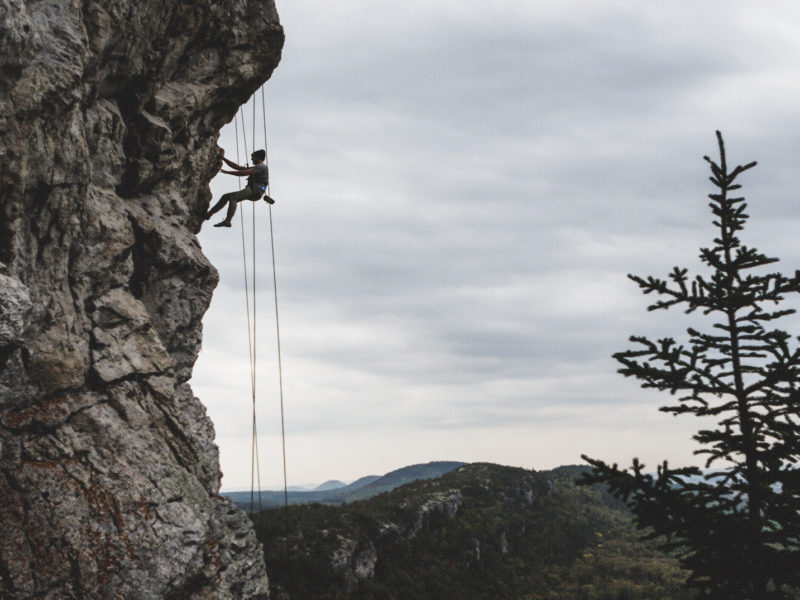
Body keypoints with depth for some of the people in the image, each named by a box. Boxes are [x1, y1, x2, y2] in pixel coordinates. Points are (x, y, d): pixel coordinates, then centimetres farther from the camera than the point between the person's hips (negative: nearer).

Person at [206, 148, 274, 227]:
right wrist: (223, 158, 24)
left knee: (233, 198, -28)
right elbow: (237, 167, 27)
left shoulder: (262, 167, -2)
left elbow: (244, 173, -13)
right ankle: (209, 214, 1)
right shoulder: (257, 168, 28)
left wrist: (227, 172, -7)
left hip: (256, 190, -10)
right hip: (251, 189, 10)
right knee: (225, 196, 5)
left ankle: (227, 221, -41)